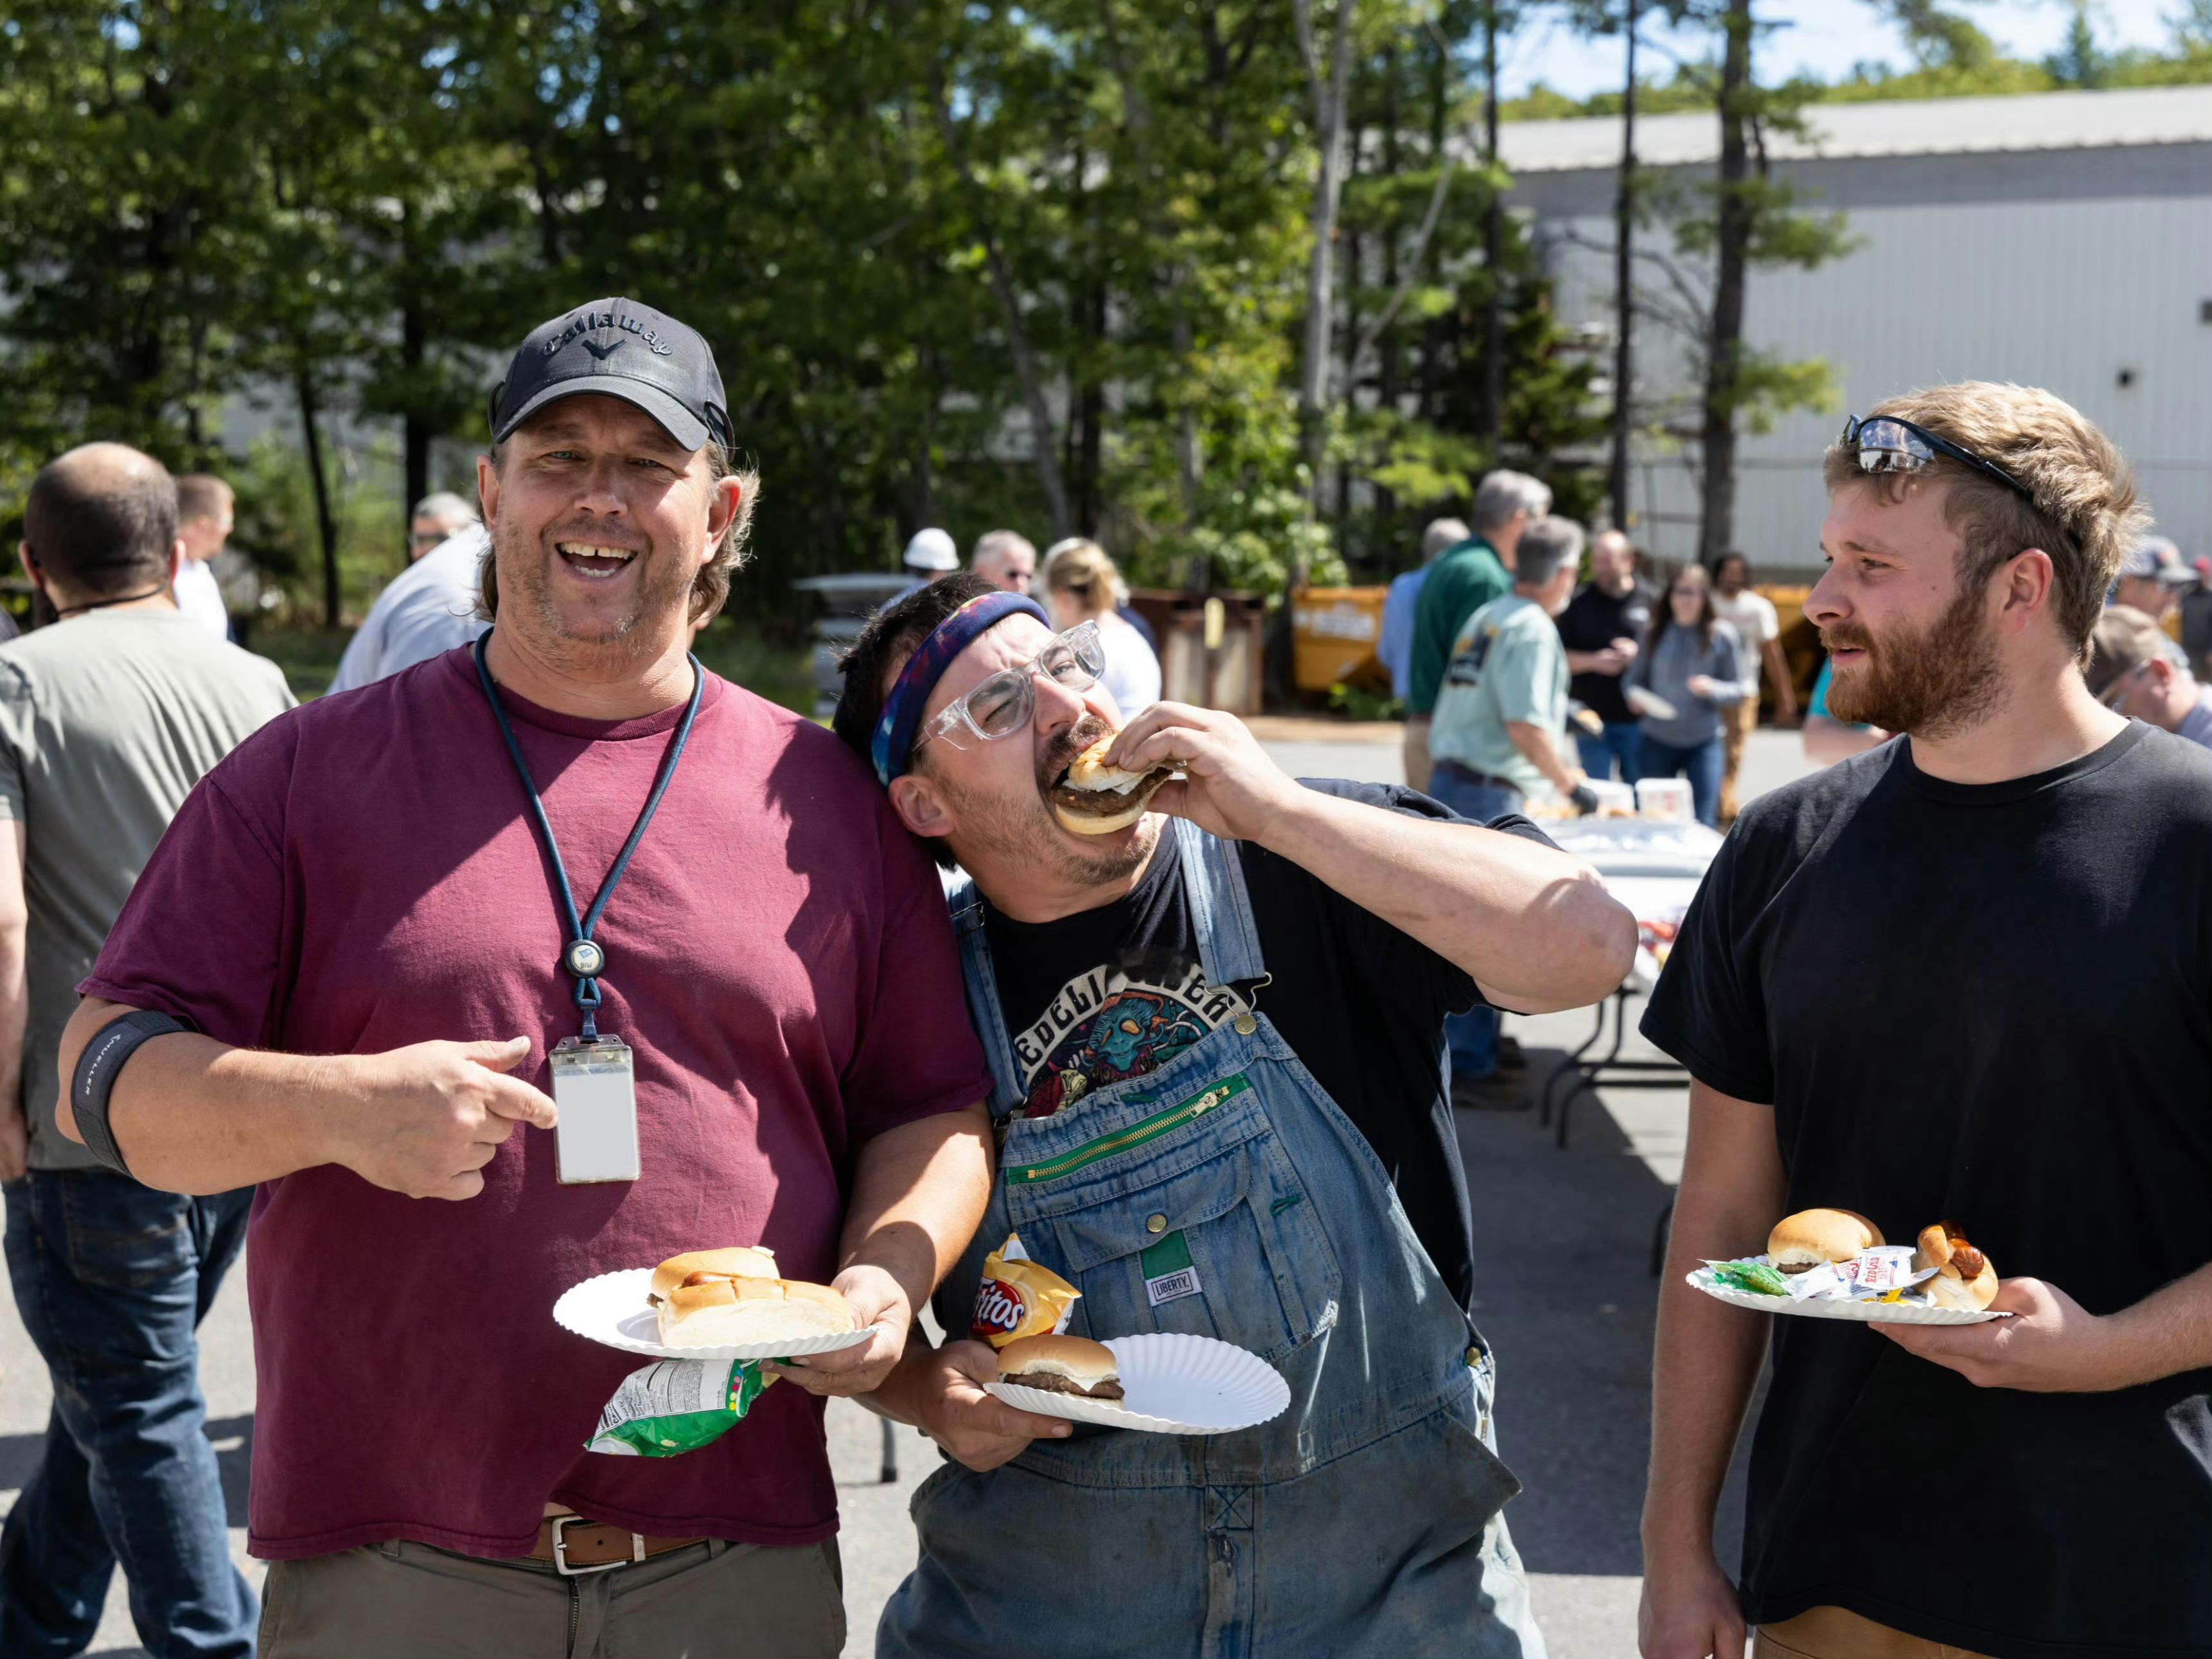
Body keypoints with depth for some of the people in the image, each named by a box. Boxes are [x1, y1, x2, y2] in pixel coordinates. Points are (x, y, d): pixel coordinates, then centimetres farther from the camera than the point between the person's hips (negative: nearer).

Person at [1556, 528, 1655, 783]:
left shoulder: (1650, 602, 3)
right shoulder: (1579, 603, 1)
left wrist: (1639, 654, -13)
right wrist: (1594, 661, -14)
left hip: (1638, 719, 1)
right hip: (1593, 719, -1)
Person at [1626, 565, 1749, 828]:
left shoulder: (1721, 636, -1)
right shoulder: (1655, 633, 3)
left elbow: (1741, 689, 1)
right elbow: (1635, 678, 11)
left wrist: (1712, 689, -19)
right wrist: (1635, 697, -11)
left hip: (1703, 742, -2)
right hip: (1656, 740, 2)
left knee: (1703, 823, -6)